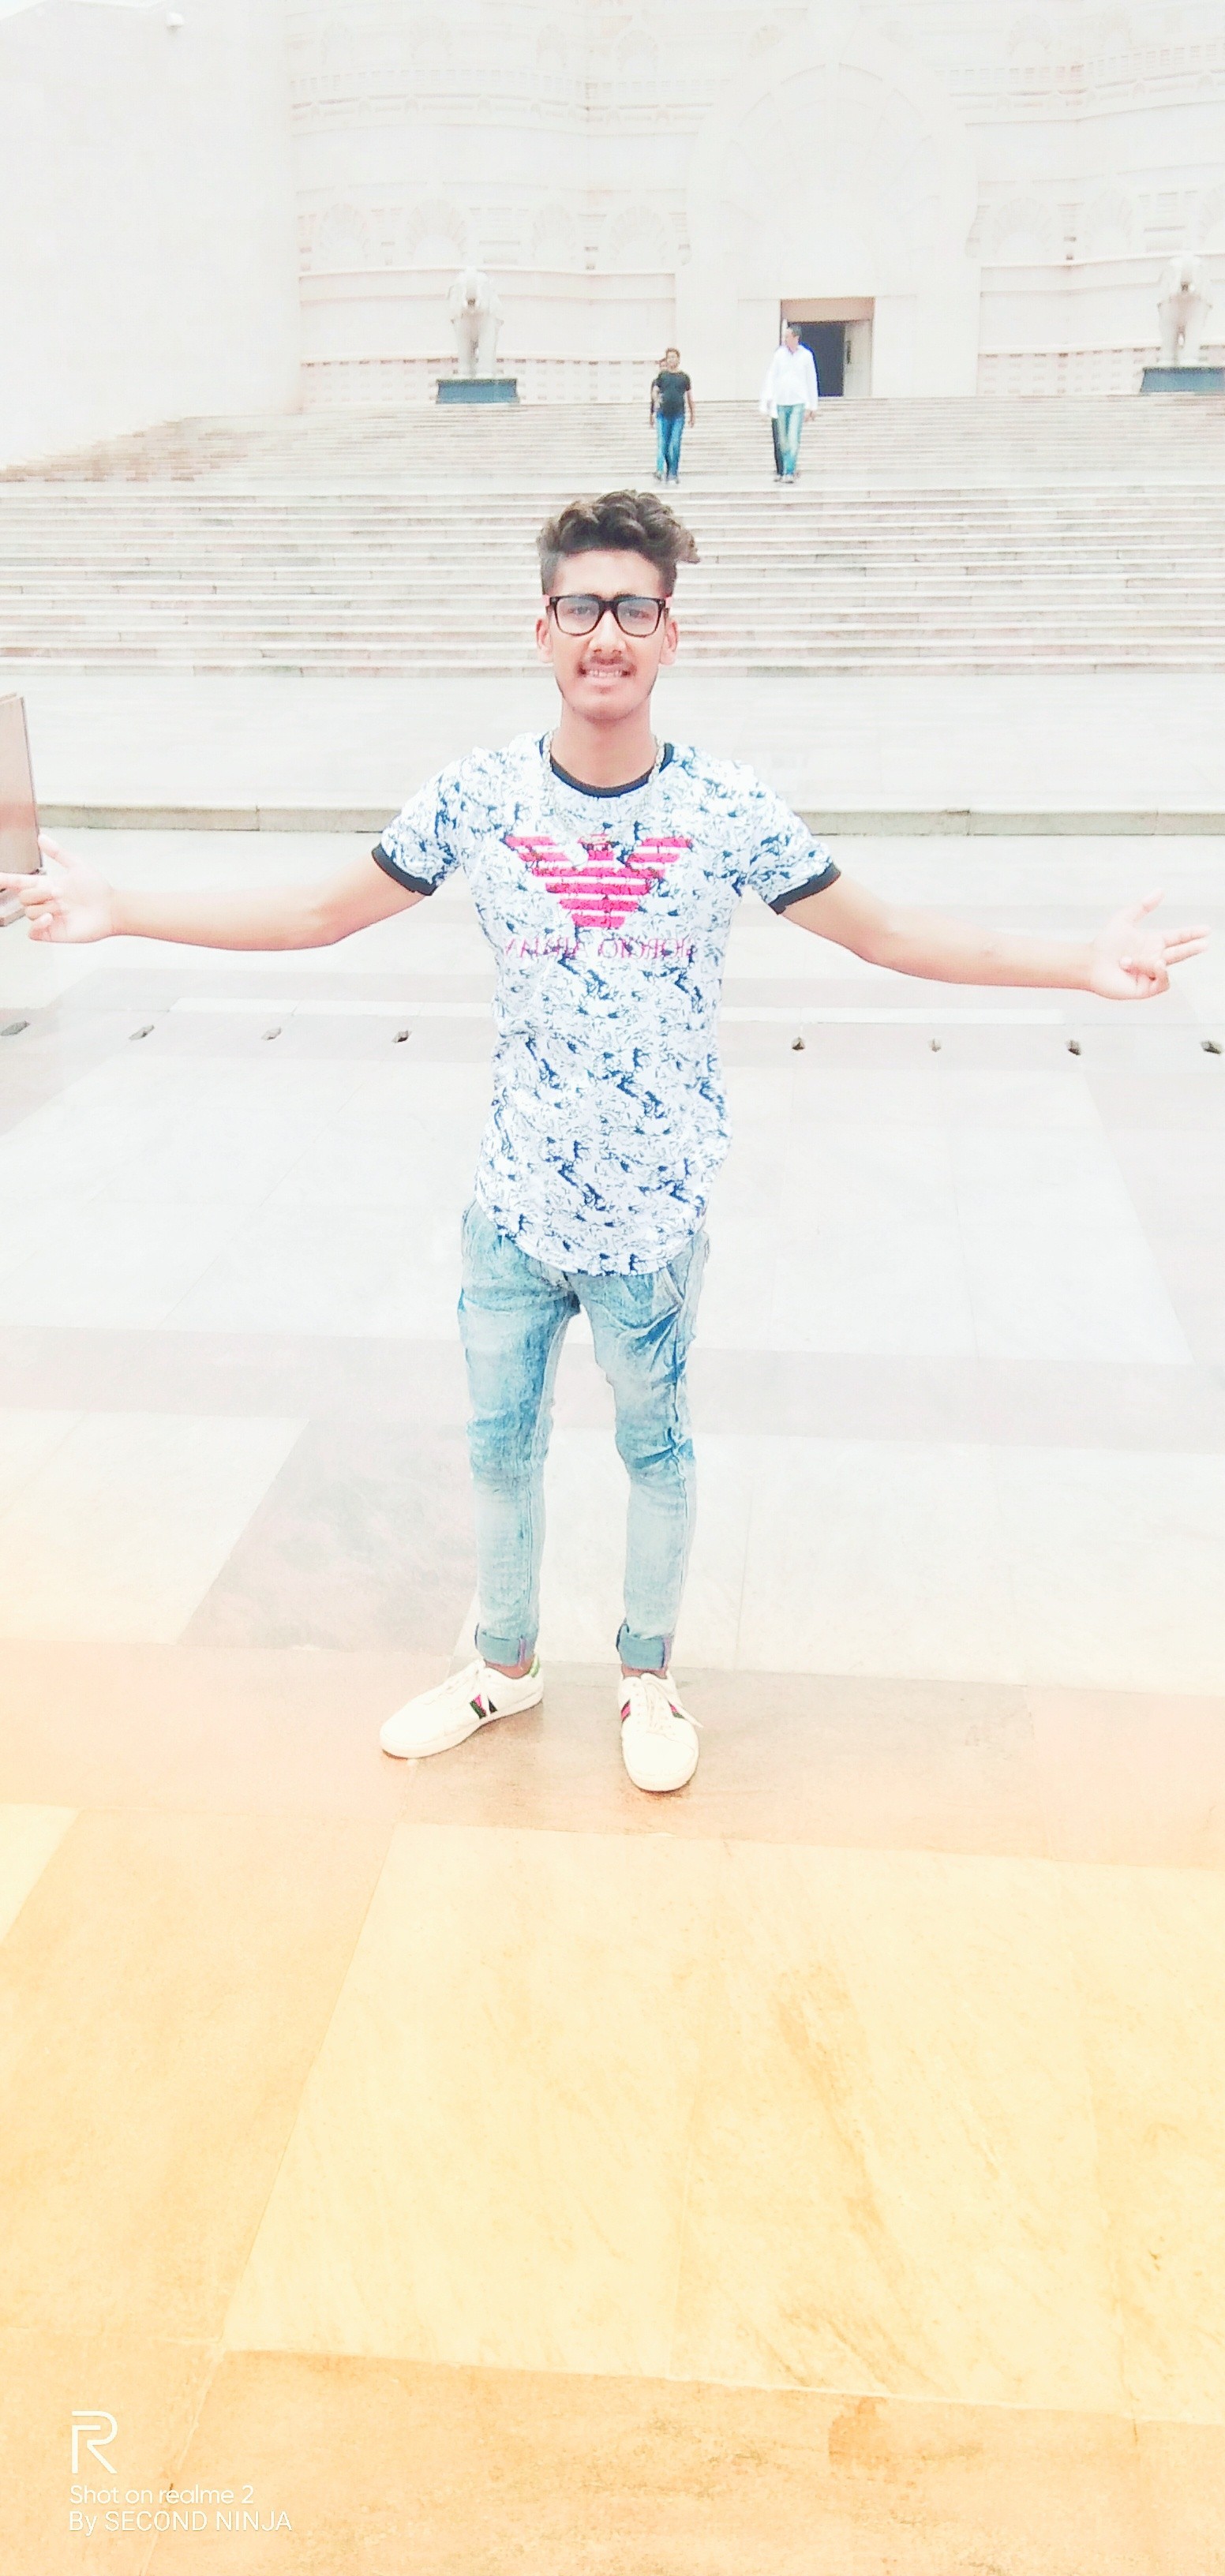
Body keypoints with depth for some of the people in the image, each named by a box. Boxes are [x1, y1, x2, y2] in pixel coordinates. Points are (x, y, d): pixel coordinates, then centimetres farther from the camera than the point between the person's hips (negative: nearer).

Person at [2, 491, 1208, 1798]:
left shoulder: (728, 812, -10)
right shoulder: (476, 797, -7)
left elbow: (886, 932, -2)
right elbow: (319, 914, 2)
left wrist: (1083, 960, -10)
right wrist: (112, 909, -3)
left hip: (653, 1217, -1)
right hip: (512, 1208, 2)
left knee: (656, 1446, 15)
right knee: (500, 1441, 16)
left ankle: (648, 1674, 39)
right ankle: (506, 1663, 41)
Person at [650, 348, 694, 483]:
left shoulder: (684, 377, 9)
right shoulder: (662, 376, 9)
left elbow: (689, 397, 14)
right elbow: (654, 392, 5)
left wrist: (692, 416, 14)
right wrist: (656, 400, -18)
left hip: (678, 415, 0)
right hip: (663, 415, 0)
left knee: (675, 446, -3)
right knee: (662, 444, -6)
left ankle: (673, 474, 2)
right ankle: (660, 471, -11)